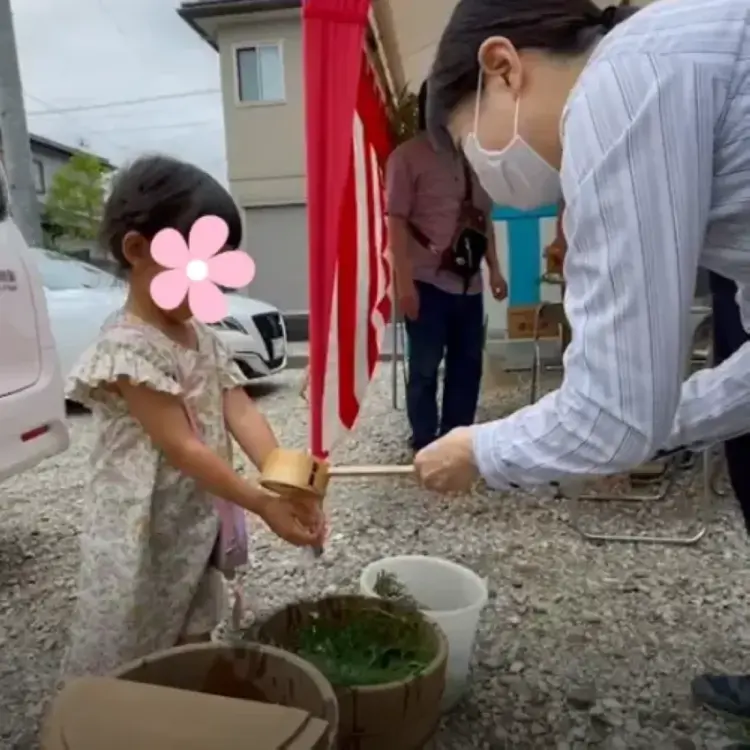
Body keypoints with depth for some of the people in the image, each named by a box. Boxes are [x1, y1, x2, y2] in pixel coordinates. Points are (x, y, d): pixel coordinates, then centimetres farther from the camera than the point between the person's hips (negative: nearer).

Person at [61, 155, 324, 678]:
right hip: (143, 536, -7)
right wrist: (264, 505, -27)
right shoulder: (128, 350, -22)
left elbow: (241, 413, -6)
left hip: (198, 526, 8)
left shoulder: (202, 337, 3)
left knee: (194, 644, 23)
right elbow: (182, 448, -26)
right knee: (133, 665, 11)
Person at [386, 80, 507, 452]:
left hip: (468, 281, 6)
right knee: (425, 367, 1)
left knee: (467, 364, 9)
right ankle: (425, 445, 13)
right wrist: (404, 281, -15)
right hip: (427, 281, -6)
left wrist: (494, 268, 13)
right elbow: (397, 222, -9)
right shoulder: (407, 156, -2)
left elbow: (484, 219, 19)